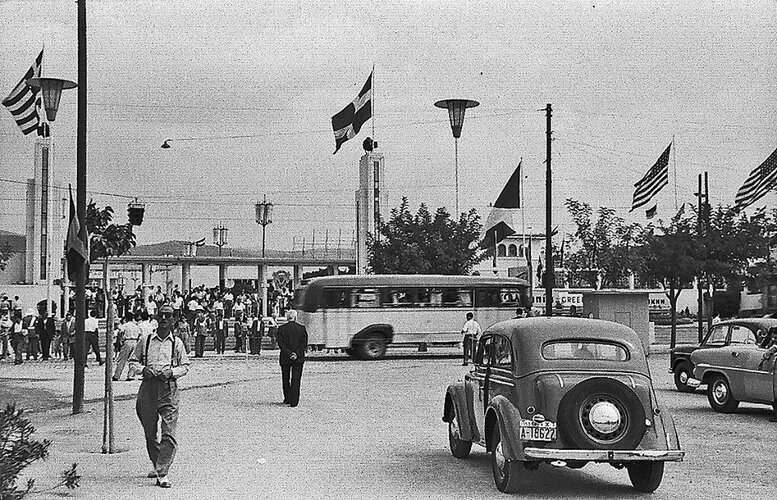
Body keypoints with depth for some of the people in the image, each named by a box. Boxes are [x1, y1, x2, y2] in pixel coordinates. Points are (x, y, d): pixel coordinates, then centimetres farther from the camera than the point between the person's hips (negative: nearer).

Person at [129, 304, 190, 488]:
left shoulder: (176, 342, 6)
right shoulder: (145, 340, 8)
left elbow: (185, 366, 11)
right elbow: (133, 360, 13)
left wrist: (172, 372, -8)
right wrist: (143, 369, -6)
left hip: (169, 389, -2)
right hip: (148, 387, 2)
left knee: (169, 434, -11)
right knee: (150, 432, 11)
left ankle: (162, 474, -11)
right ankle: (157, 465, 34)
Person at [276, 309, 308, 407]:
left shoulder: (281, 328, -2)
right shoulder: (302, 328, 0)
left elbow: (280, 344, -9)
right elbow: (304, 344, -6)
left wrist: (289, 354, -11)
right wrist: (297, 354, -10)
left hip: (285, 358, 0)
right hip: (299, 359, 0)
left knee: (286, 379, 15)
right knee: (296, 380, 2)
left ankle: (287, 399, 23)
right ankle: (294, 401, -5)